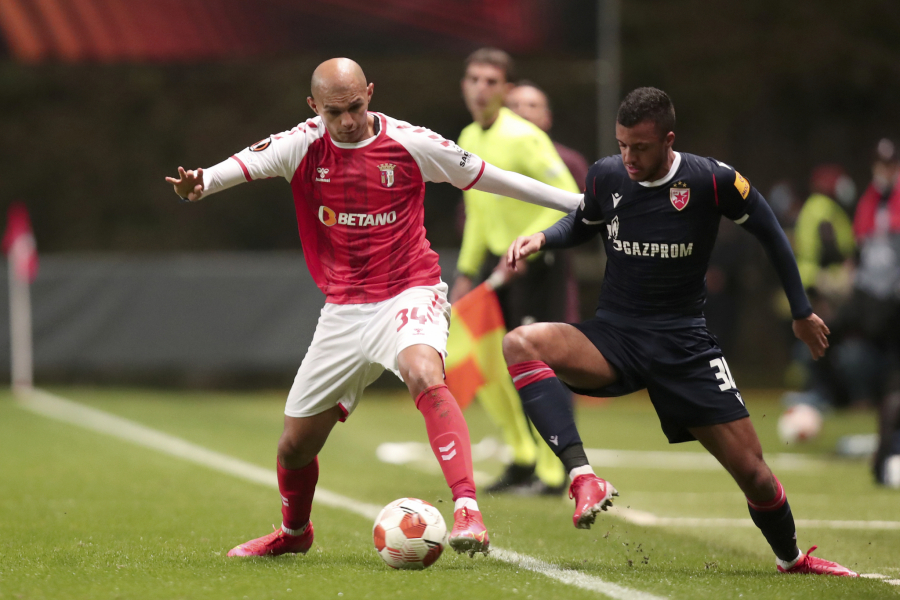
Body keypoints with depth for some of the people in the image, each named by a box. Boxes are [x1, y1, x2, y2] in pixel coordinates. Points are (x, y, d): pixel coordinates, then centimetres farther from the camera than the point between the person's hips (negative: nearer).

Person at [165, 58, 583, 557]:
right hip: (344, 307, 3)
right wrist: (199, 185, -42)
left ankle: (467, 511, -43)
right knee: (295, 445, 7)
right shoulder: (304, 145, -4)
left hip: (410, 293, -3)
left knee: (424, 374, -37)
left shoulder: (410, 144, -7)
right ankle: (294, 532, 39)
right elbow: (244, 165, -19)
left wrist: (577, 202, 6)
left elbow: (489, 178, 3)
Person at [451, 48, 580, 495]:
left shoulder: (524, 138, -16)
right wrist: (466, 272, 18)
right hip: (497, 257, 8)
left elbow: (568, 198, -20)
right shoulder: (468, 140, 9)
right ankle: (523, 458, 19)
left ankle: (552, 473, 0)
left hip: (538, 261, -8)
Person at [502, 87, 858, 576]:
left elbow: (768, 232, 4)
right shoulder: (605, 176, -5)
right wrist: (542, 238, -4)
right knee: (520, 344, -29)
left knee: (751, 470, -2)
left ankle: (791, 558, 30)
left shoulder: (712, 181, -13)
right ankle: (581, 476, -39)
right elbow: (583, 224, 18)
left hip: (684, 344, -1)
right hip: (613, 334, 2)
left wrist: (802, 313, 10)